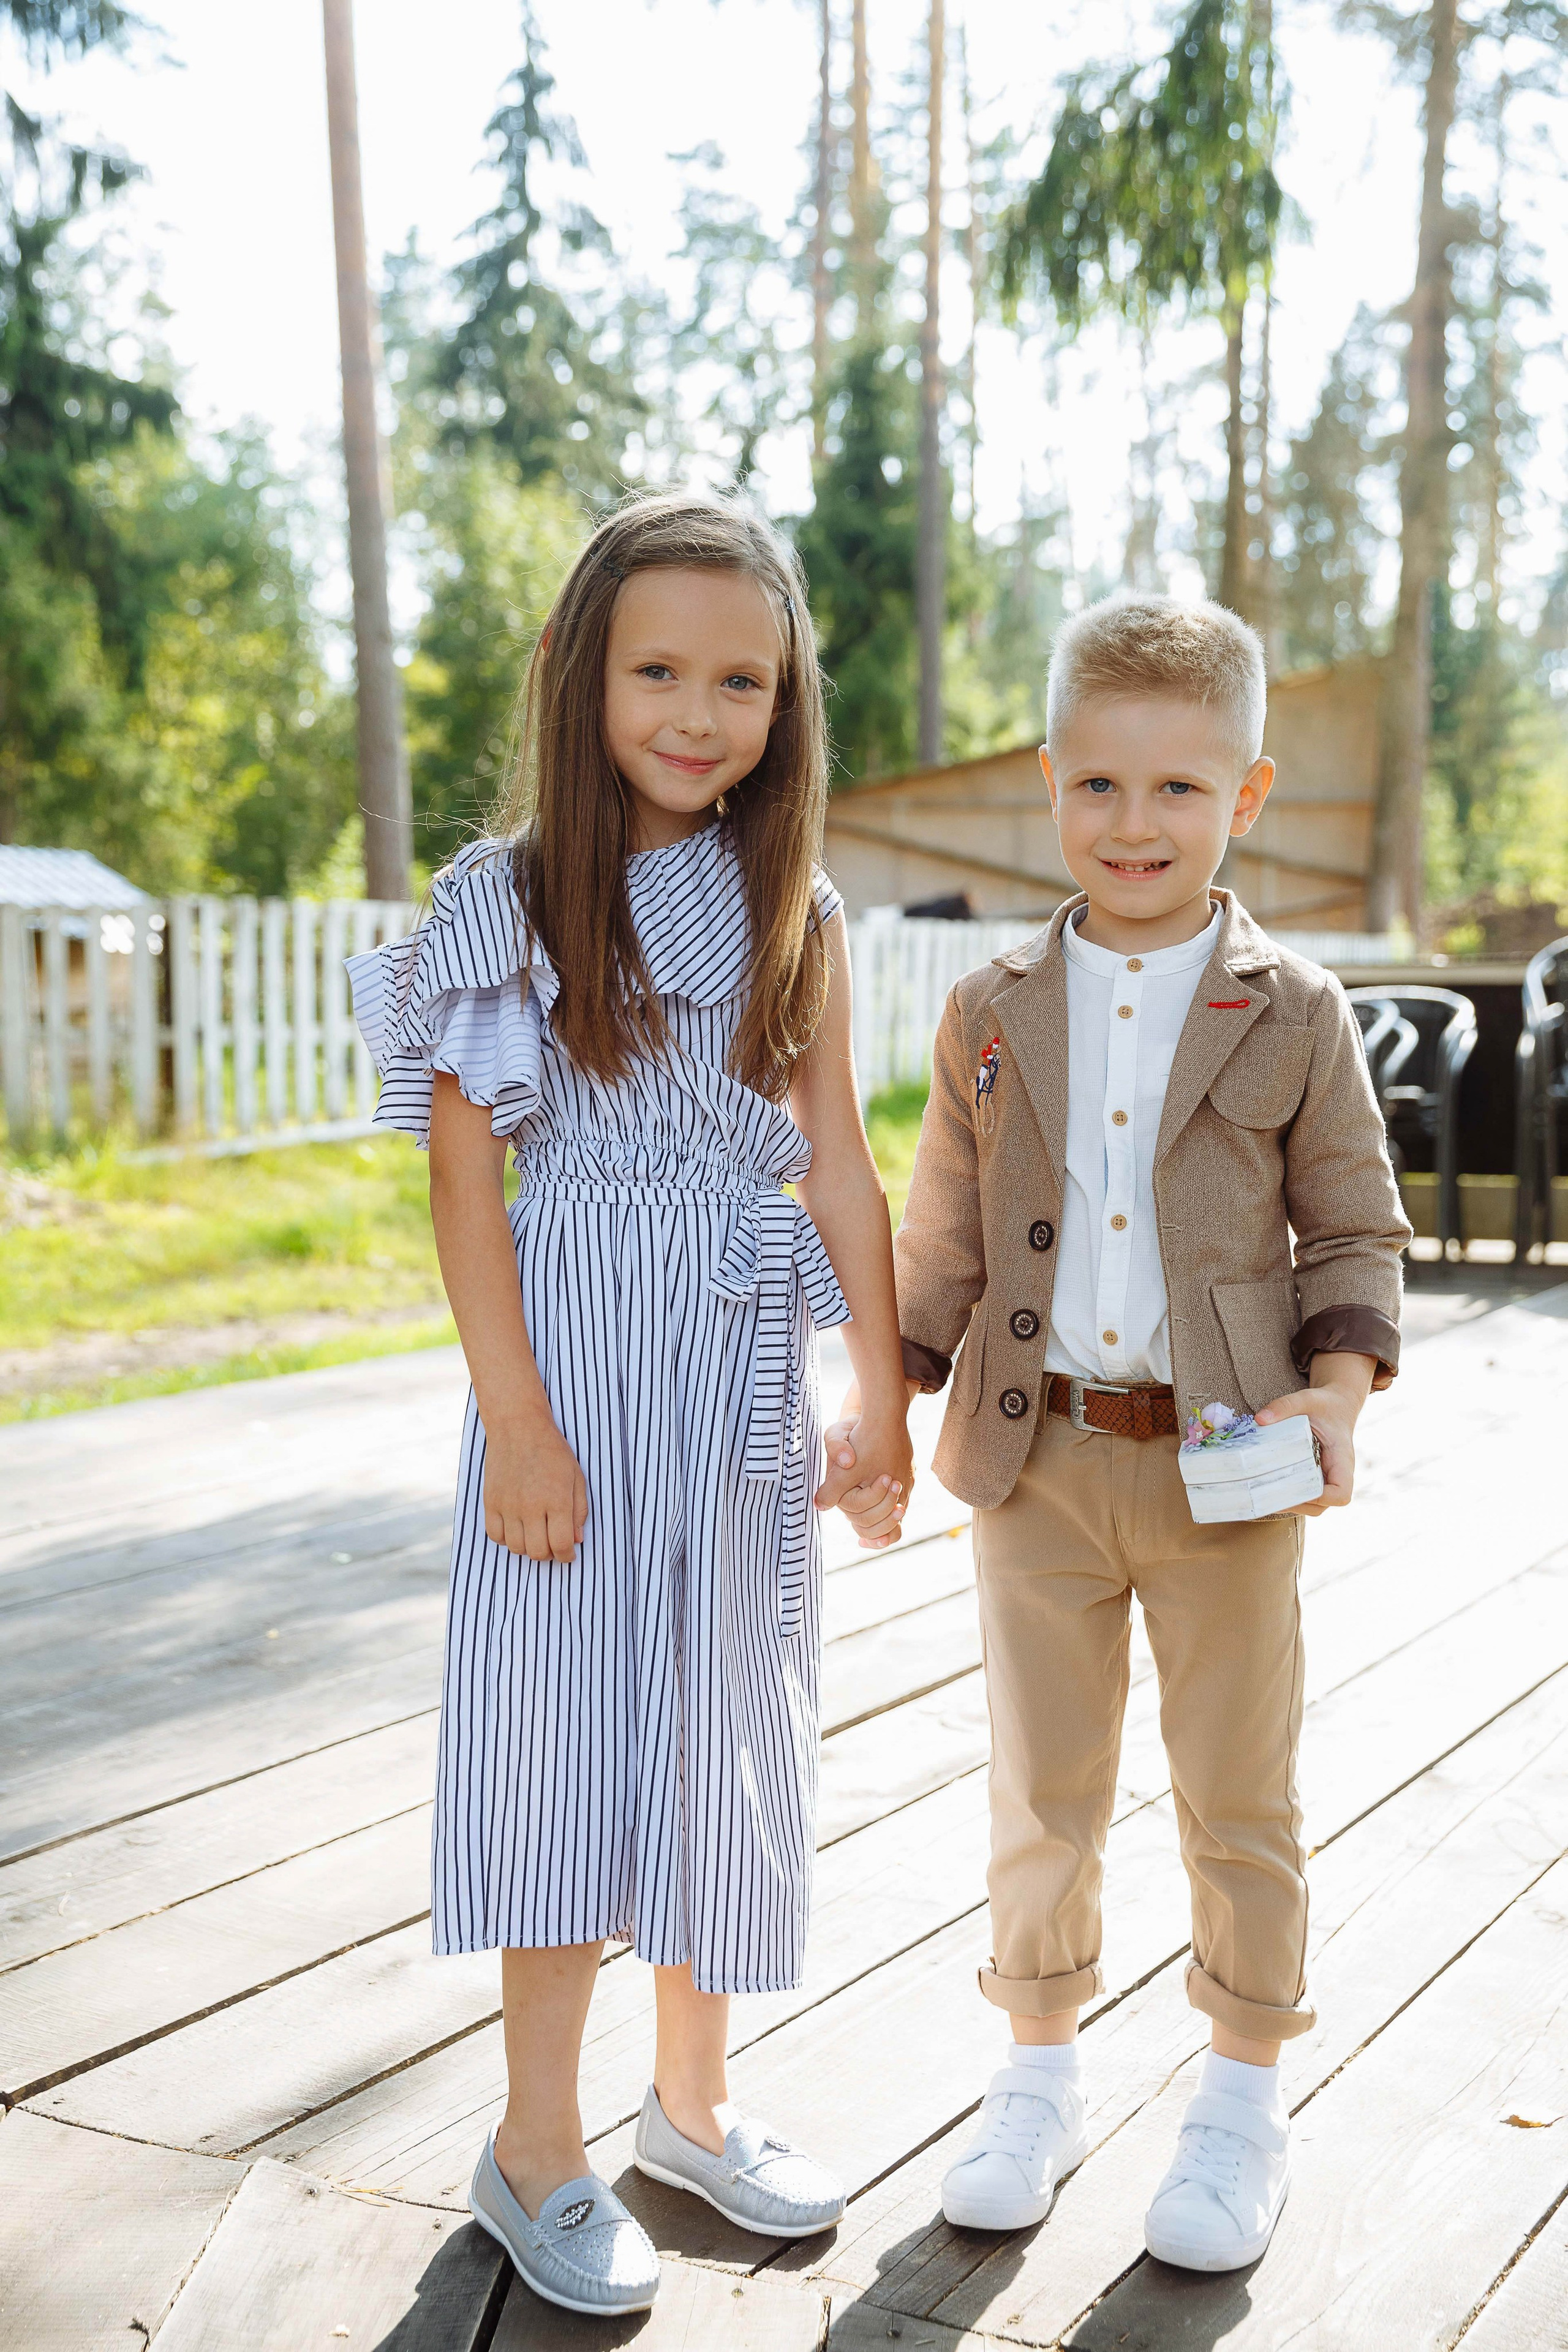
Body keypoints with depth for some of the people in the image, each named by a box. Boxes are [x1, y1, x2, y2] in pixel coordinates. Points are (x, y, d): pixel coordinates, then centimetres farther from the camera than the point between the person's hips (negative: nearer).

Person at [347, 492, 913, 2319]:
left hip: (746, 1377, 3)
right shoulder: (510, 897, -6)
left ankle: (692, 2101, 32)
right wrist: (514, 1416, -14)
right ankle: (537, 2148, 21)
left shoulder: (796, 913, 4)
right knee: (570, 1725, 3)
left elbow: (836, 1163, 4)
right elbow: (463, 1168, -9)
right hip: (576, 1359, -3)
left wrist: (885, 1402, 4)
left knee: (722, 1728, 13)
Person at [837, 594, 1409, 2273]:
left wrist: (1338, 1388, -13)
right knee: (1040, 1788, 13)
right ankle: (1039, 2075, 32)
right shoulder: (992, 1016, 2)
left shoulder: (1292, 1014, -2)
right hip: (1038, 1456, 2)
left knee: (1238, 1794, 11)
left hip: (1226, 1461, -1)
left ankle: (1242, 2100, 30)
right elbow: (944, 1241, 8)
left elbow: (1355, 1228, 3)